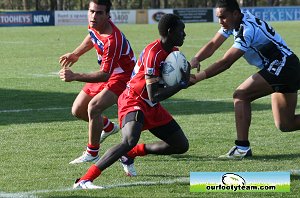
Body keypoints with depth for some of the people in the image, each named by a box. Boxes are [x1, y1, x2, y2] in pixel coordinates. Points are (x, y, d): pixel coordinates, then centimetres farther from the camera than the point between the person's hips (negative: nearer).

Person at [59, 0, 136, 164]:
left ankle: (92, 153, -12)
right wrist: (75, 54, 21)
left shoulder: (112, 40, -36)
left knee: (93, 107, -29)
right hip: (106, 72, 9)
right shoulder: (94, 25, -10)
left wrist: (74, 76, -41)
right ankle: (108, 127, 42)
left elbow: (104, 75, -36)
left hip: (122, 76, -9)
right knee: (78, 110, 12)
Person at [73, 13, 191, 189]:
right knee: (130, 141, -35)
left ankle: (130, 154, 20)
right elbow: (154, 96, -27)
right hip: (134, 102, -9)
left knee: (182, 145, 9)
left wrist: (185, 80, -10)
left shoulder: (173, 52, 4)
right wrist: (182, 84, -20)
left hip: (152, 108, 9)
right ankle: (84, 180, -36)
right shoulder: (153, 53, -24)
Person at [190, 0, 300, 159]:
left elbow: (226, 62, -26)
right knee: (285, 125, 10)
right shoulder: (233, 22, 3)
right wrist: (195, 60, -15)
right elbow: (213, 45, 4)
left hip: (283, 67, -10)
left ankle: (242, 148, -16)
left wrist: (197, 78, -27)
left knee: (241, 95, -17)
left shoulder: (247, 30, -24)